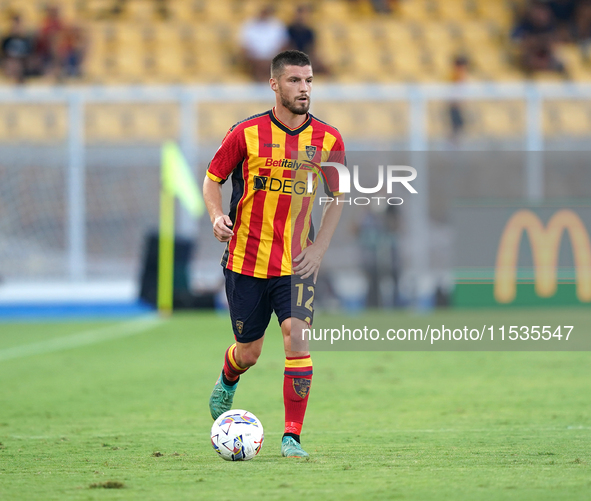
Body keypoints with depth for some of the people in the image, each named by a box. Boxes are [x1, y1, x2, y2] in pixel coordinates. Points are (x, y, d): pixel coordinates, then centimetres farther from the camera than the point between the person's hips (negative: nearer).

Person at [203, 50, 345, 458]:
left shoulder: (328, 140, -1)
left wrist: (320, 246, 0)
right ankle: (227, 383, 47)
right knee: (248, 353, 9)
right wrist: (217, 216, -14)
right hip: (246, 259, -1)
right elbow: (213, 178, 5)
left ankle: (293, 436, -8)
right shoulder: (247, 133, -7)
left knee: (296, 337, -18)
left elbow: (337, 195, 11)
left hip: (298, 262, 1)